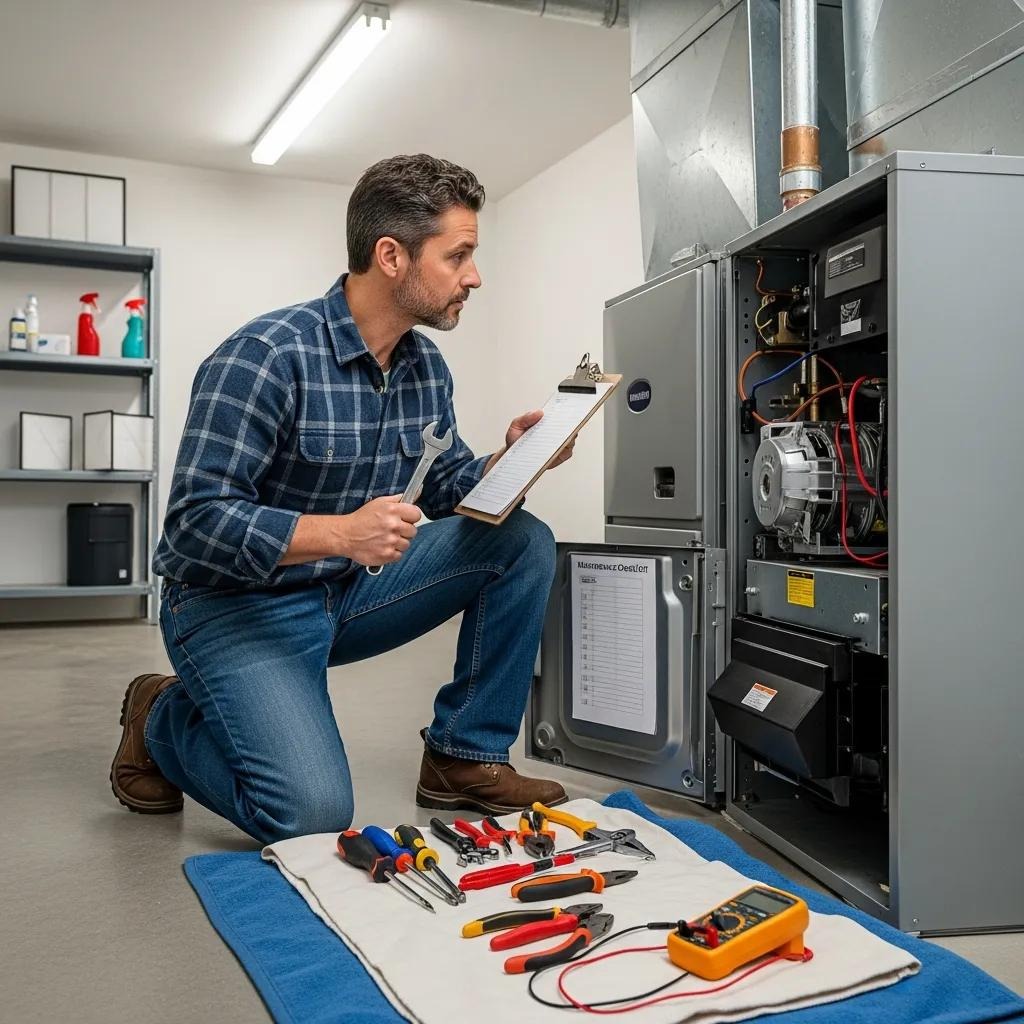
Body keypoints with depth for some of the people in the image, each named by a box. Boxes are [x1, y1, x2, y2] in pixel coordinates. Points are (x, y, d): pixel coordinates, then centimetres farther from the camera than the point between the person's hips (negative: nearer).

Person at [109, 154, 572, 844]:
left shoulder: (427, 367, 2)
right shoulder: (267, 355, -22)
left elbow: (445, 490, 9)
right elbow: (196, 521, -24)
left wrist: (506, 461, -12)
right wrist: (341, 533, -37)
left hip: (351, 590, 7)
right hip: (237, 605, -7)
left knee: (523, 541, -8)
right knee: (312, 811, -23)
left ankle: (467, 757, 2)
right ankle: (163, 717, 8)